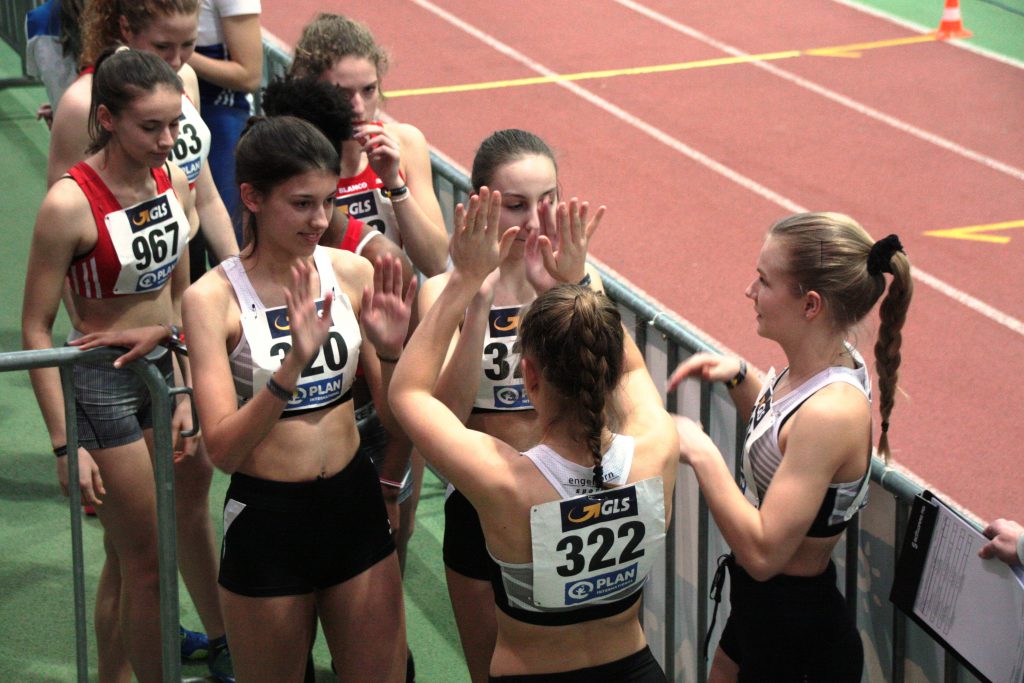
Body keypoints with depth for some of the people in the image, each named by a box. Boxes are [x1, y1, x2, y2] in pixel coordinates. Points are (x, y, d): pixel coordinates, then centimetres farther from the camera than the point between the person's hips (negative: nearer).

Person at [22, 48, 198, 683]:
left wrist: (184, 391, 10)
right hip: (101, 382, -6)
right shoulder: (71, 203, -22)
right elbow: (36, 330, -16)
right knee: (147, 563, 1)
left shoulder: (173, 180, -2)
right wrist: (65, 444, -16)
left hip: (161, 369, 6)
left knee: (126, 554, 17)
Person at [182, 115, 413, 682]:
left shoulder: (352, 273, -3)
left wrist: (390, 351, -17)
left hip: (355, 507, 4)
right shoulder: (213, 297, -13)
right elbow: (224, 449, -21)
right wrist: (294, 364, -33)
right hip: (266, 520, -3)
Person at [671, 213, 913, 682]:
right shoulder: (828, 364, -4)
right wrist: (737, 379, 3)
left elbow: (763, 551, -32)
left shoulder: (832, 410, -31)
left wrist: (700, 453, -25)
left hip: (797, 640, -9)